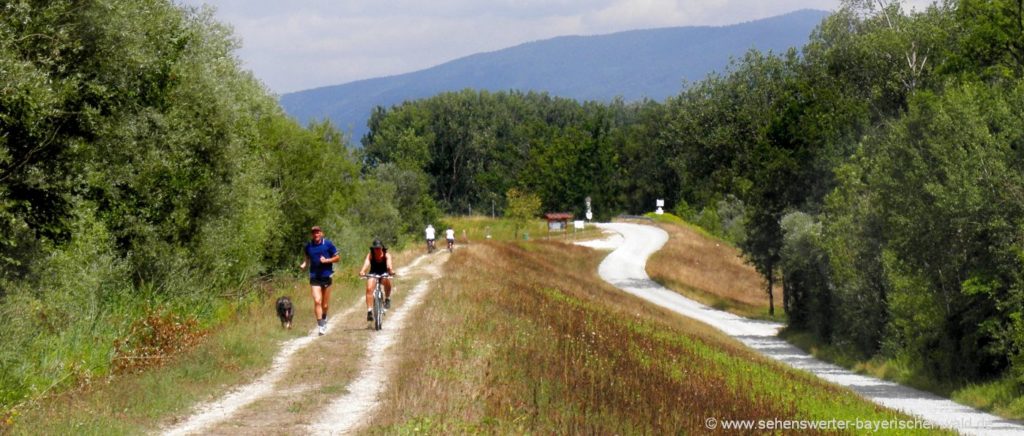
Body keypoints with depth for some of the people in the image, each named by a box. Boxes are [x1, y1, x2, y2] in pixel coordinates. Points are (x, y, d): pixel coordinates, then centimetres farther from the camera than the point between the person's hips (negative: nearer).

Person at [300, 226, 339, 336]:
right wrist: (303, 265, -8)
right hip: (314, 277, 0)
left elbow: (337, 258, 1)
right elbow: (307, 259, 14)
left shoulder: (328, 244, -4)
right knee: (317, 301, -14)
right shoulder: (308, 246, 2)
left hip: (326, 276, 0)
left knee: (325, 304, 9)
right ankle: (320, 325, -12)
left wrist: (326, 260, -14)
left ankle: (324, 317, 39)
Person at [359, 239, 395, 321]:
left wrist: (391, 270, -58)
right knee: (369, 289, -25)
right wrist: (362, 271, -54)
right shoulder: (370, 255, -16)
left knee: (387, 281, -35)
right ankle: (369, 311, -25)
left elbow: (389, 263, -36)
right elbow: (366, 263, -34)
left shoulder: (386, 255, -17)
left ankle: (387, 299, -10)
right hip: (373, 274, 1)